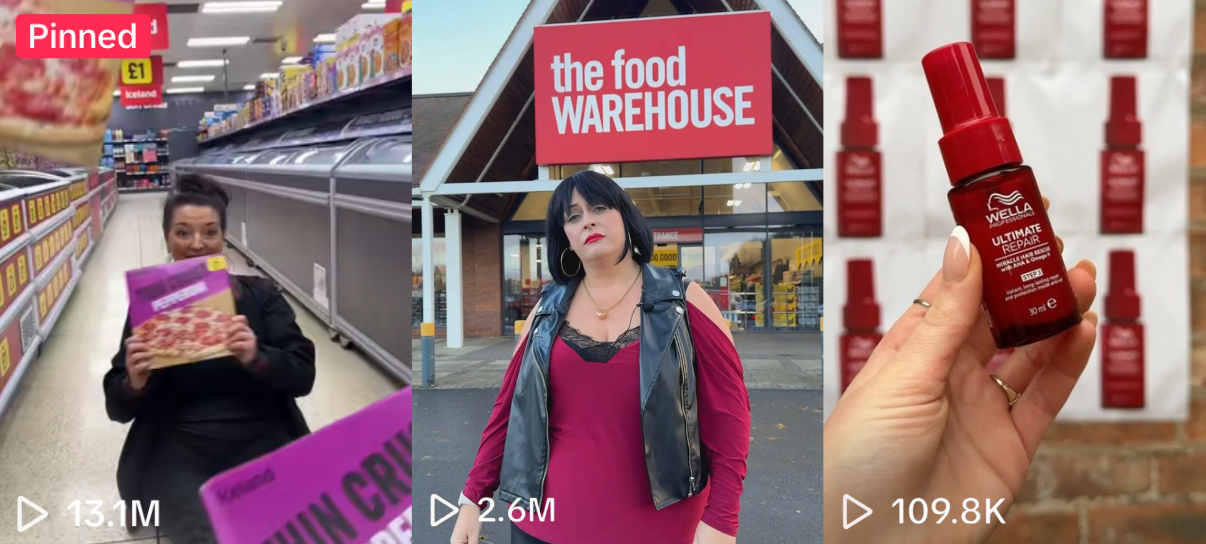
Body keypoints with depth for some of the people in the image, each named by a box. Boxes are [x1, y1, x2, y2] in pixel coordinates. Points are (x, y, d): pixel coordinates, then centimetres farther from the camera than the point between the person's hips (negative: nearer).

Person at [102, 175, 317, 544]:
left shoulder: (260, 295, 7)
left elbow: (303, 375, -2)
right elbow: (117, 409, 6)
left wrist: (256, 358, -22)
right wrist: (134, 383, -18)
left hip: (261, 443, 1)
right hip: (178, 452, -1)